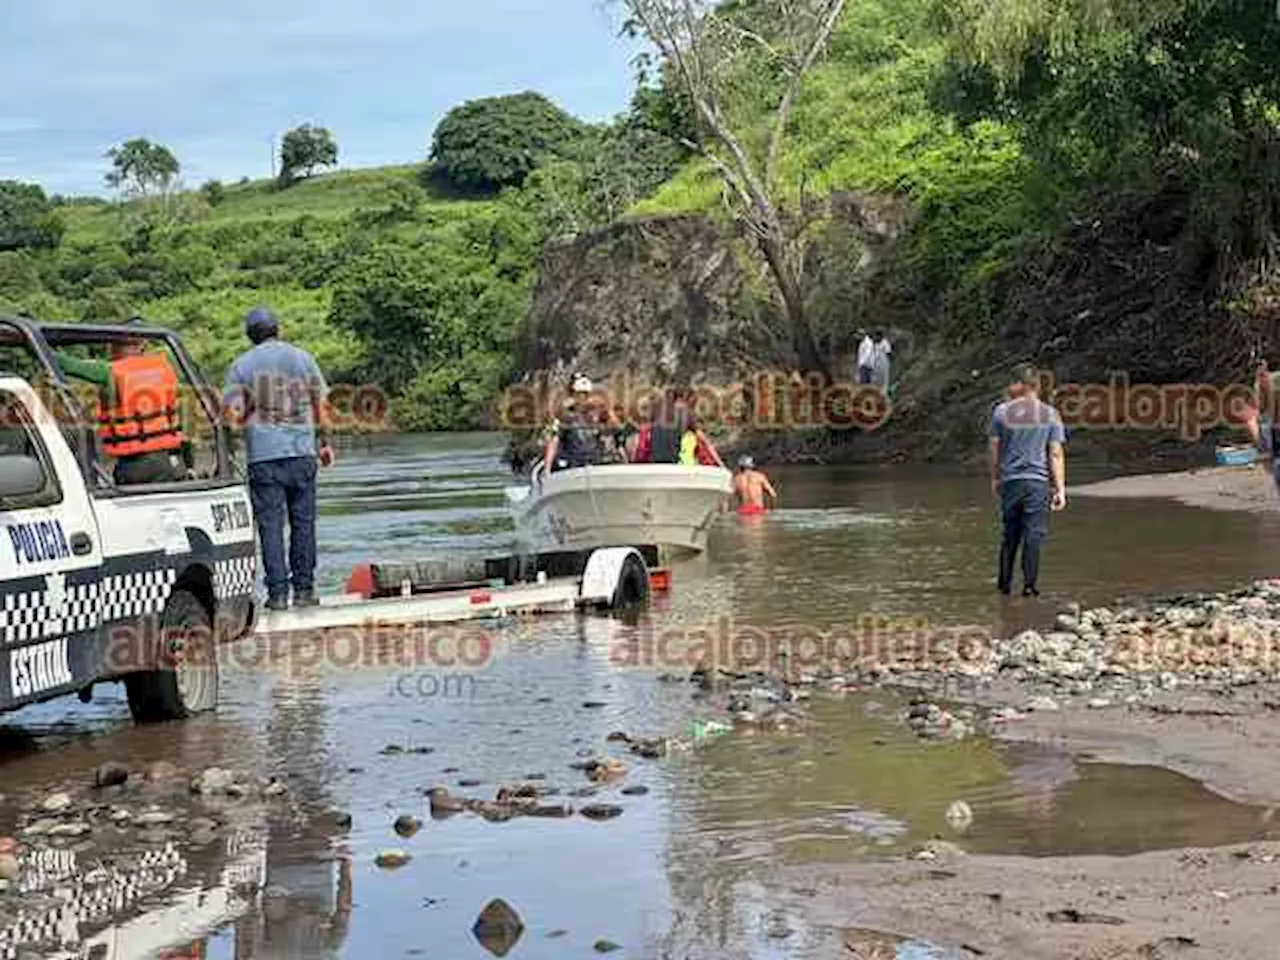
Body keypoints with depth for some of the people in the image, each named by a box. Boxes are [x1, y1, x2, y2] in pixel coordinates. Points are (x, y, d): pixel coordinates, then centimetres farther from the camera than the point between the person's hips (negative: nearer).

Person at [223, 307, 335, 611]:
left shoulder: (241, 365, 2)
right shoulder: (301, 357, 5)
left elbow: (234, 414, -4)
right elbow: (320, 403, 6)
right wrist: (324, 442, 14)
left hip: (262, 453, -1)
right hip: (302, 451, 1)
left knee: (270, 524, 1)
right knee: (303, 521, 8)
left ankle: (278, 592, -2)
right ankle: (303, 589, 9)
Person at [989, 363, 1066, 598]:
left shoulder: (1002, 412, 2)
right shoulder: (1050, 415, 1)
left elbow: (995, 449, 7)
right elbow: (1056, 455, -2)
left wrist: (995, 479, 20)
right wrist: (1060, 489, -1)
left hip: (1010, 481, 2)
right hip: (1038, 481, -2)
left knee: (1010, 534, 12)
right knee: (1034, 534, -1)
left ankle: (1004, 583, 17)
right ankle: (1029, 585, -4)